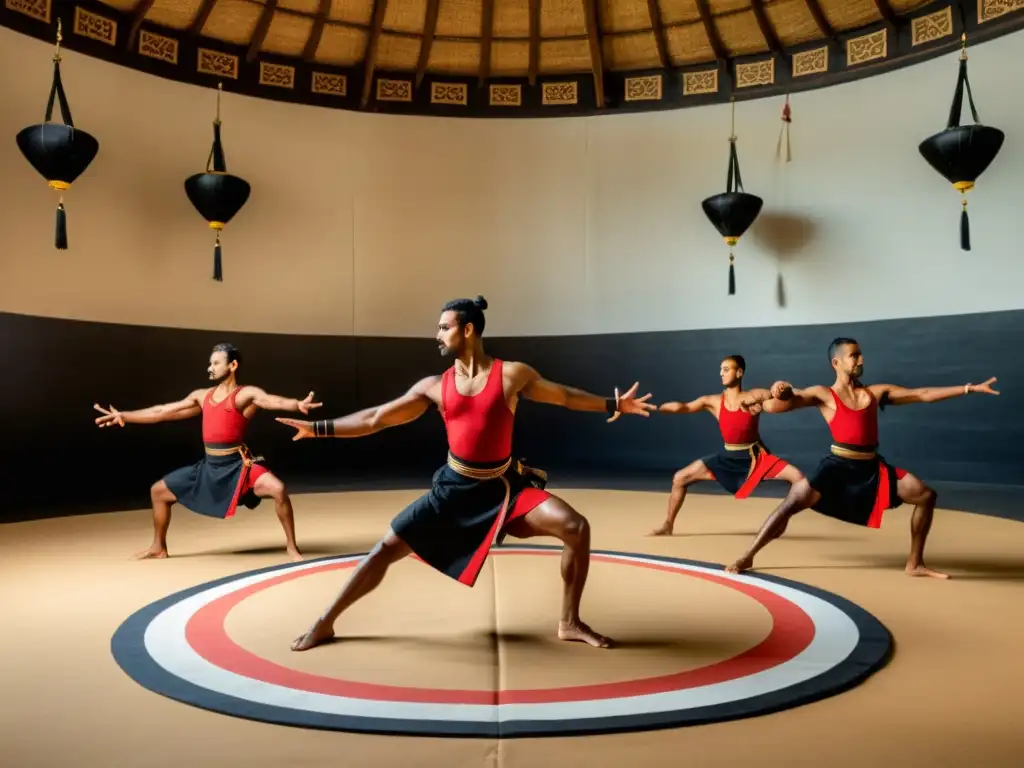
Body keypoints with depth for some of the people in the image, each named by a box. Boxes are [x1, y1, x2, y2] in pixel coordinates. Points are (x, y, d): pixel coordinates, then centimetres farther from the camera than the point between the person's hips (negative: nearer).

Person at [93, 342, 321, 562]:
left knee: (278, 490, -30)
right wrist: (123, 416, 20)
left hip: (238, 466, -7)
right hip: (208, 467, 7)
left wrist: (298, 405, -51)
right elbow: (164, 411, 18)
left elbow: (274, 401, -29)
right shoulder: (201, 396, 11)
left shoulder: (246, 394, -8)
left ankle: (292, 547, -13)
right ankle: (158, 547, 33)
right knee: (158, 491, 14)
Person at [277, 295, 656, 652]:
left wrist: (614, 404, 3)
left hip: (505, 485, -1)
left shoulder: (512, 374, -7)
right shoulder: (433, 387, -2)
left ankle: (570, 623, 3)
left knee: (577, 528, -16)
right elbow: (376, 418, 2)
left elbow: (565, 395, 6)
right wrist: (319, 428, -1)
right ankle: (325, 623, 14)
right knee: (387, 547, -3)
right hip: (454, 488, 1)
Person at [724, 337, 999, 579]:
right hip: (838, 466, -5)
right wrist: (779, 393, -37)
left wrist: (970, 388, 6)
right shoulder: (823, 395, -2)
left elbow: (923, 394, 10)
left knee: (926, 496, 1)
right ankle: (747, 557, -9)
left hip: (872, 468, 5)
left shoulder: (877, 392, 10)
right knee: (792, 503, -19)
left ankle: (915, 564, 15)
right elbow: (780, 405, -12)